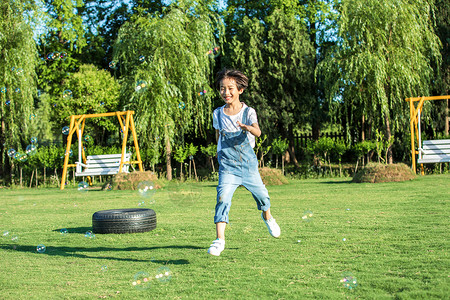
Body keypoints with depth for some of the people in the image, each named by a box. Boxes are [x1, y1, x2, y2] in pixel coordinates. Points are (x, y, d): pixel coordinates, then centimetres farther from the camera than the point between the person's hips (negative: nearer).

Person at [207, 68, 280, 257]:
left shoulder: (248, 112, -9)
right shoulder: (218, 114, 0)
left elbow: (258, 132, -27)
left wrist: (248, 128, -48)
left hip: (248, 164, 0)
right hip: (227, 166, 0)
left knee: (261, 194, 13)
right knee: (223, 198, -18)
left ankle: (267, 217, 47)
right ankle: (219, 239, -19)